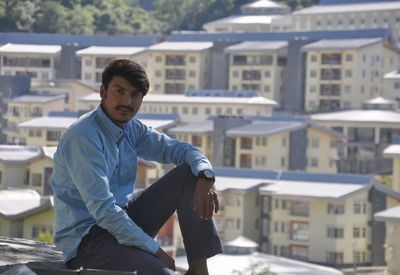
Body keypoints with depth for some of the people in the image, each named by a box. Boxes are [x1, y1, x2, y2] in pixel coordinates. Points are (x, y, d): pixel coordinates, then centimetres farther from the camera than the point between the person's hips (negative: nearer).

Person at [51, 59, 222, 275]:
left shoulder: (131, 129, 7)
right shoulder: (83, 137, -20)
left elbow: (179, 149, 12)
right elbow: (102, 209, -25)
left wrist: (206, 176, -12)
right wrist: (154, 250, -23)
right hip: (85, 239, -9)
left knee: (188, 173, 1)